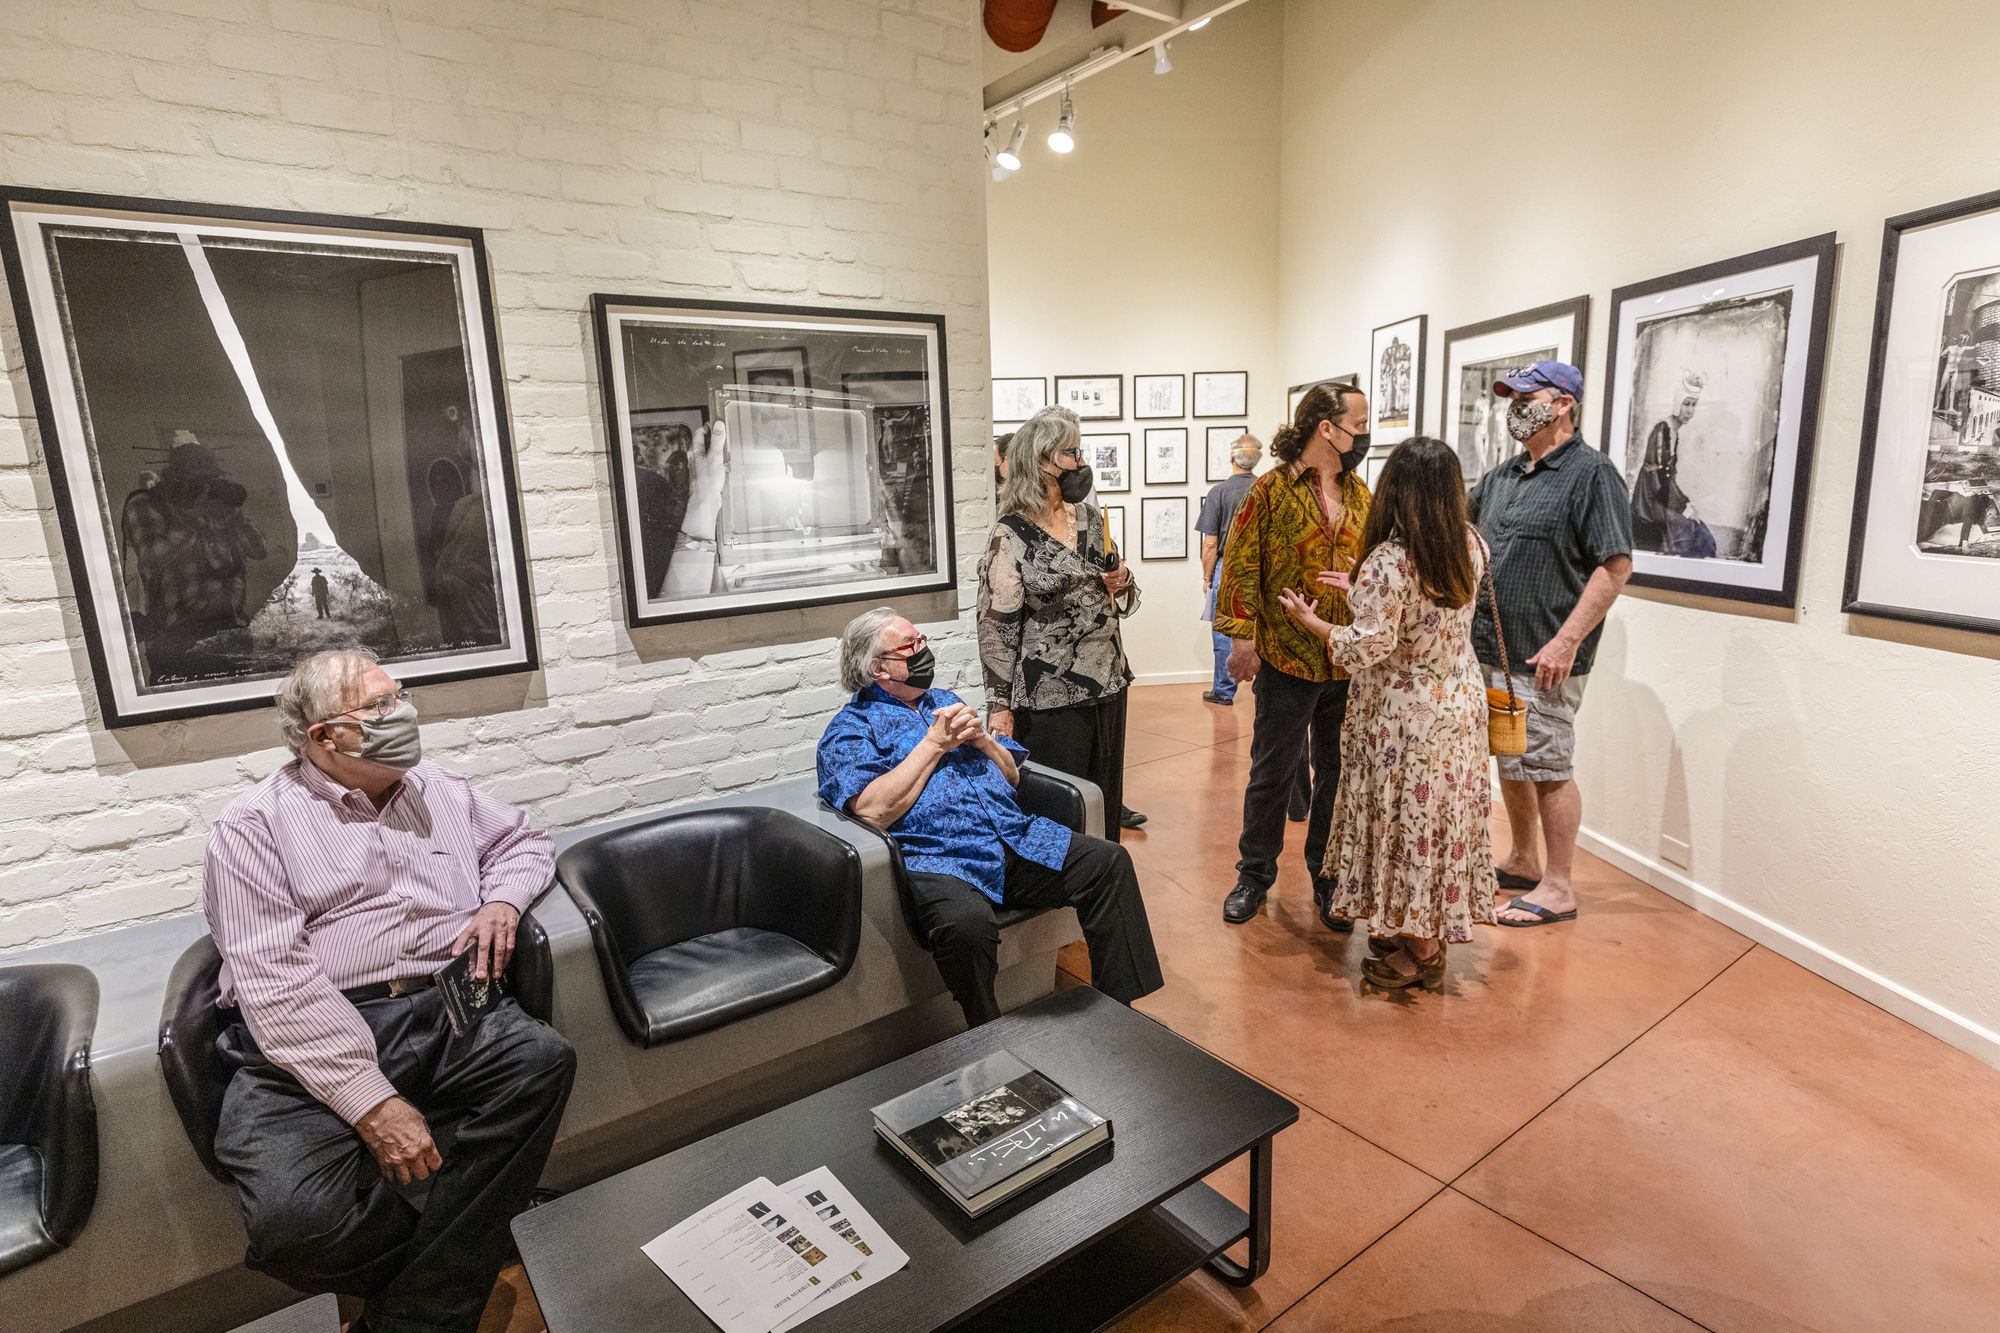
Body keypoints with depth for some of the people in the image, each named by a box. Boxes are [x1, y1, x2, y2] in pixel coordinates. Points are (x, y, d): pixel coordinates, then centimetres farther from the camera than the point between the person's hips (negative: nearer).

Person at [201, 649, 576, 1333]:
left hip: (442, 1013, 4)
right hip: (313, 1044, -3)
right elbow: (274, 978, -9)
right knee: (297, 1215, -31)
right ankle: (456, 1269, 1)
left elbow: (524, 839, 32)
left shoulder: (440, 790, 18)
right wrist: (372, 1102, -18)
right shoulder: (253, 826, 2)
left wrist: (501, 899, 5)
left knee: (543, 1059, -28)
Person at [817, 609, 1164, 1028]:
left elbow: (1011, 775, 24)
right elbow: (873, 811, -13)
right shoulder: (849, 729, 6)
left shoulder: (947, 702, 25)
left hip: (1015, 838, 7)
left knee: (1109, 862, -11)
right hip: (937, 860, -6)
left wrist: (980, 738, 3)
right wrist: (936, 742, -7)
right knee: (966, 922, -37)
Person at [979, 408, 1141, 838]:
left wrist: (1123, 581, -3)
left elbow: (1120, 601, 21)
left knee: (1106, 801, 15)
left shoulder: (1091, 518, 9)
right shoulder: (1011, 535, -10)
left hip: (1108, 683, 6)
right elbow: (997, 625, -10)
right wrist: (1000, 704, -12)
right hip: (1049, 697, -6)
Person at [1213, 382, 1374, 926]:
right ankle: (1255, 875, 24)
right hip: (1286, 660, -4)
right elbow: (1242, 567, -8)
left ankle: (1328, 878, 27)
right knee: (1272, 773, 7)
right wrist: (1243, 635, -14)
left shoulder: (1361, 494, 11)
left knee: (1339, 774, 12)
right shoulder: (1271, 490, -6)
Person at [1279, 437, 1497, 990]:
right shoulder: (1470, 546, 0)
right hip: (1461, 702, 8)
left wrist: (1312, 622, -8)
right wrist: (1366, 593, 15)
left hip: (1406, 715, -7)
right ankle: (1426, 931, 32)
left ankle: (1421, 953, 19)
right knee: (1442, 819, 17)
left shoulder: (1388, 561, -24)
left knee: (1409, 822, 5)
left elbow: (1370, 647, -23)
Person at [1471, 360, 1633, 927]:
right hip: (1490, 650, 8)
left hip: (1543, 660, -8)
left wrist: (1566, 641, -21)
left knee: (1548, 769, 0)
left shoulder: (1591, 473, -10)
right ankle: (1521, 862, 33)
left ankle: (1559, 888, 13)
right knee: (1508, 763, 17)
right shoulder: (1502, 475, 13)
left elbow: (1615, 566, -16)